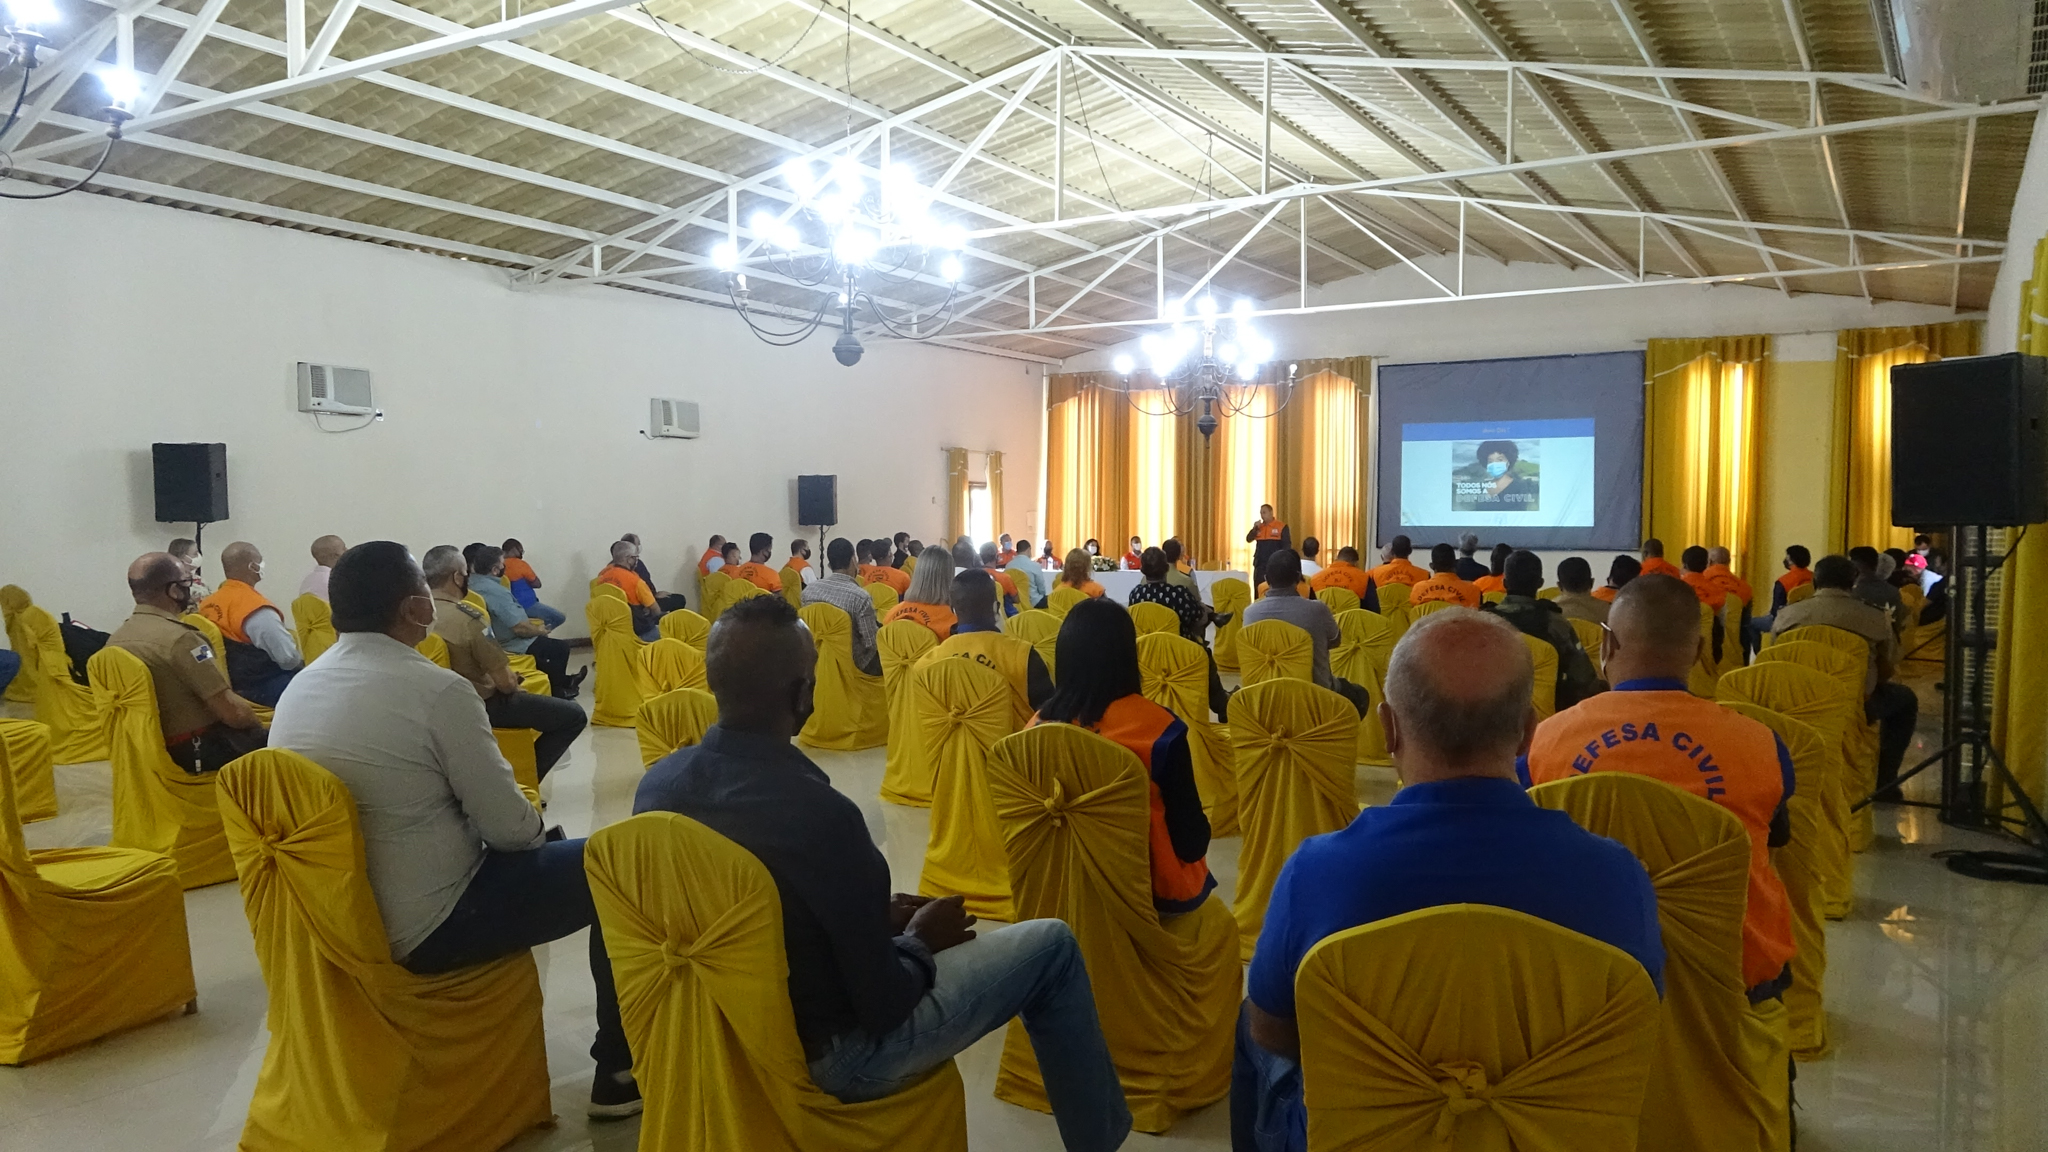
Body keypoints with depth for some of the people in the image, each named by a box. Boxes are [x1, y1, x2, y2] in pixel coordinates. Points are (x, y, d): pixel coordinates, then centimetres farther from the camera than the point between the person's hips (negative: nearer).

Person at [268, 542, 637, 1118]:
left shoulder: (298, 688, 3)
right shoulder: (436, 689, -21)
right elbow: (509, 826, -16)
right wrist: (537, 829, 7)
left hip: (339, 921, 8)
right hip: (423, 929, -8)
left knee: (546, 846, 27)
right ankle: (619, 1070, 13)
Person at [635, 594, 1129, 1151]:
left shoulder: (657, 781, -9)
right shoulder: (817, 812, -32)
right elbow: (883, 1005, -22)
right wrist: (921, 943, -2)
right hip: (822, 1056, -7)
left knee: (903, 921, 29)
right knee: (1051, 945, 3)